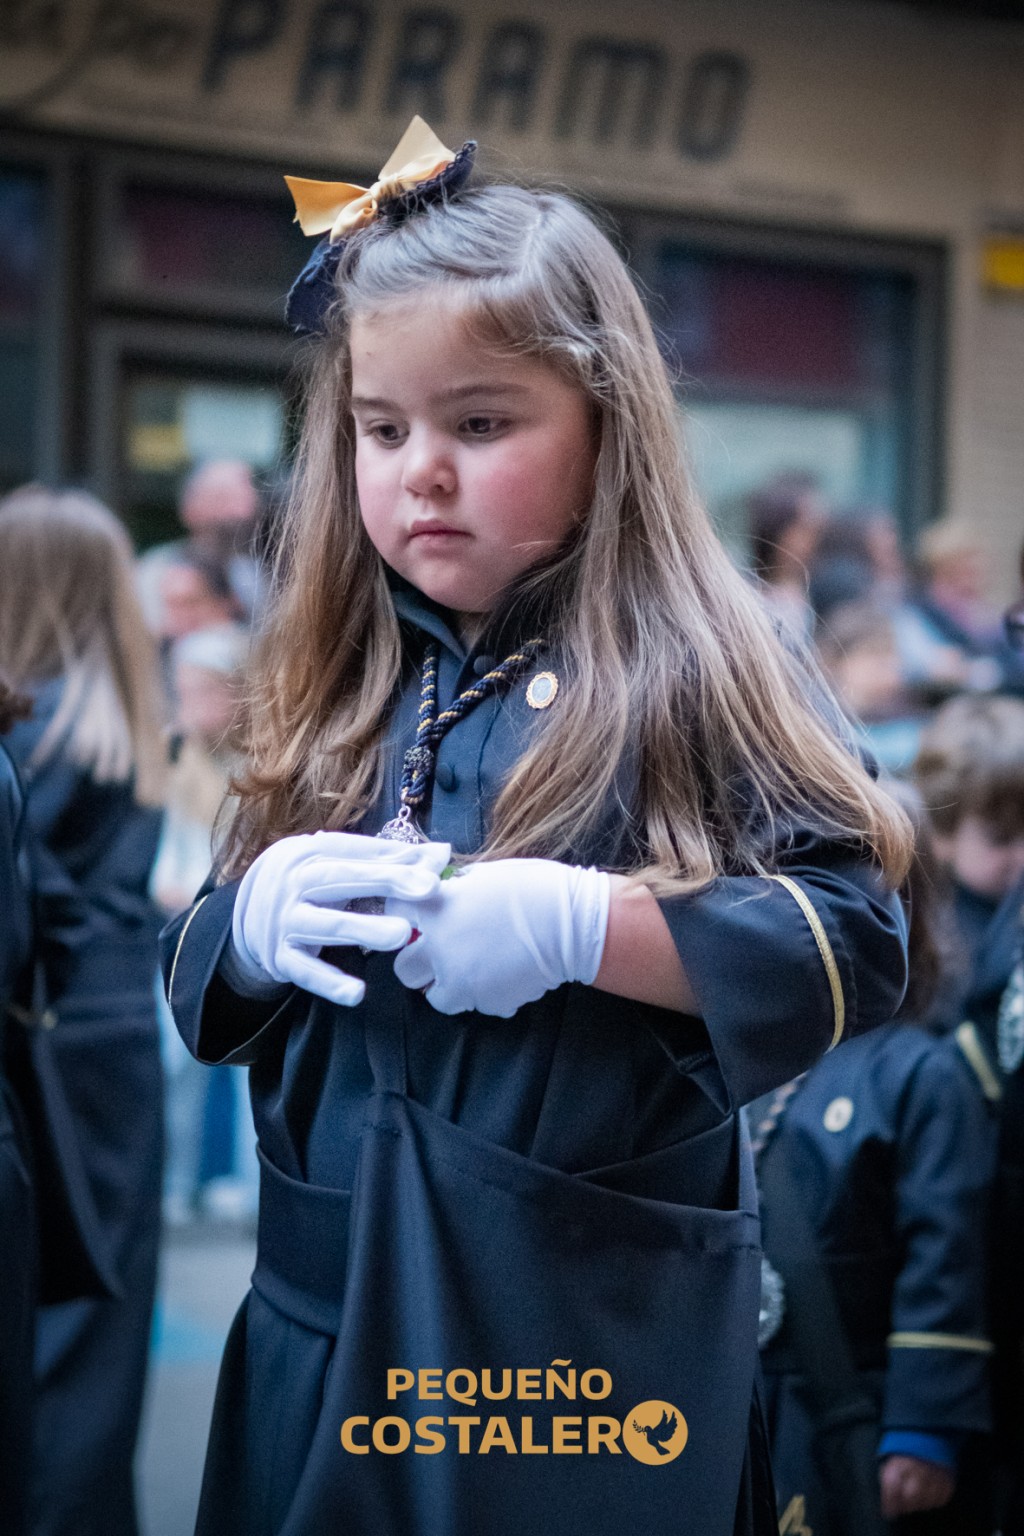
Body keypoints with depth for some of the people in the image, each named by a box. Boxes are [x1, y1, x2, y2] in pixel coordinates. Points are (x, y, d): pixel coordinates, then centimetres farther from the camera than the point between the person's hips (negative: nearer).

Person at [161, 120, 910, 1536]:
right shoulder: (343, 690, 9)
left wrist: (583, 924, -23)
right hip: (331, 1307, 5)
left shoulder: (684, 671, -6)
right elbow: (204, 981, 14)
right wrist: (255, 918, -9)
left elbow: (856, 943, -13)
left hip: (596, 1334, -4)